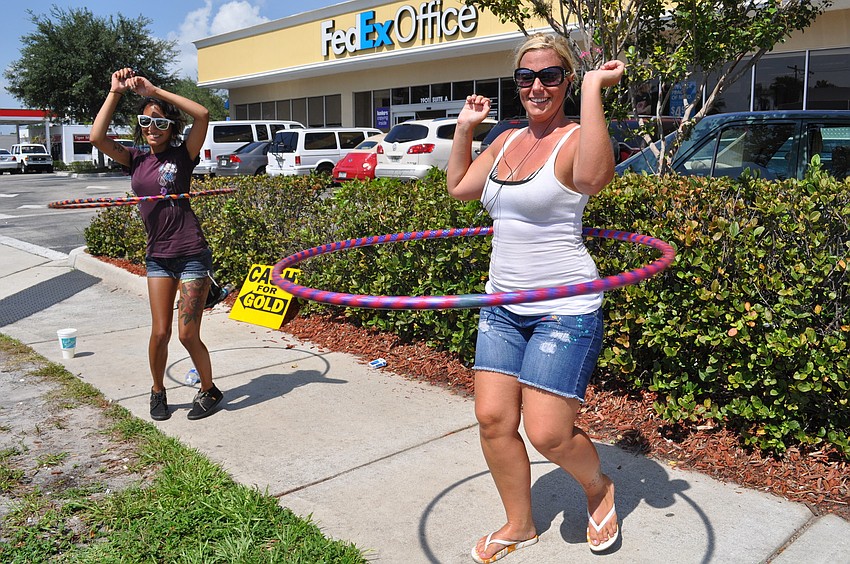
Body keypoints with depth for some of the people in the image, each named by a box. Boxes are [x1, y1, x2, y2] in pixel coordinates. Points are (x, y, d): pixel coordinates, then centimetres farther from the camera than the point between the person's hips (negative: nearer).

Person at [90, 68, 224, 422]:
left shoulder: (182, 155, -2)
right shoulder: (136, 160, 9)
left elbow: (202, 115, -17)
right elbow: (97, 138, -4)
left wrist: (154, 90, -14)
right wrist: (116, 92, -3)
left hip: (191, 254, -4)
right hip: (157, 257, 4)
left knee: (187, 335, -2)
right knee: (160, 332, 5)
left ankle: (209, 390, 21)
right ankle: (158, 392, 29)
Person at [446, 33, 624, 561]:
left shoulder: (574, 138, -11)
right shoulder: (507, 141, 11)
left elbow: (592, 177, -36)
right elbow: (458, 186, 24)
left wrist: (593, 89, -30)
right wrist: (465, 127, 16)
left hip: (565, 310, -7)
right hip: (503, 305, 7)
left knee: (547, 433, -6)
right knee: (493, 419, 6)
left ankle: (600, 487, 30)